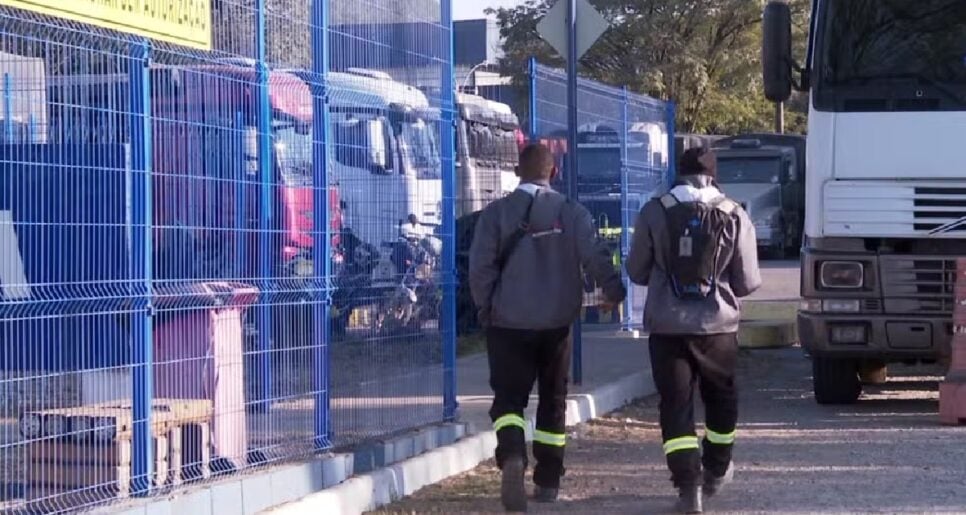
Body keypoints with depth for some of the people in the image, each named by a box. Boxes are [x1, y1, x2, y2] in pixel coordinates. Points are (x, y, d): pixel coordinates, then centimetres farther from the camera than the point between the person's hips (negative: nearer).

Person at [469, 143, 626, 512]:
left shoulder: (496, 213, -4)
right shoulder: (572, 213, -2)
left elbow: (481, 267, -7)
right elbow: (595, 256, -10)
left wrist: (486, 309, 5)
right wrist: (614, 291, 3)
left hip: (508, 324, -2)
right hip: (557, 322, 2)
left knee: (508, 397, 0)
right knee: (553, 401, 14)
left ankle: (512, 456, -29)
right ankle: (548, 482, 18)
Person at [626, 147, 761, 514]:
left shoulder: (655, 212, -4)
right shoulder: (734, 216, -3)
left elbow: (636, 271, 3)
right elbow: (748, 282, -1)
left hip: (667, 327, -1)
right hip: (717, 326, 1)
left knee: (676, 406, 2)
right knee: (721, 399, 22)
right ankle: (716, 472, 36)